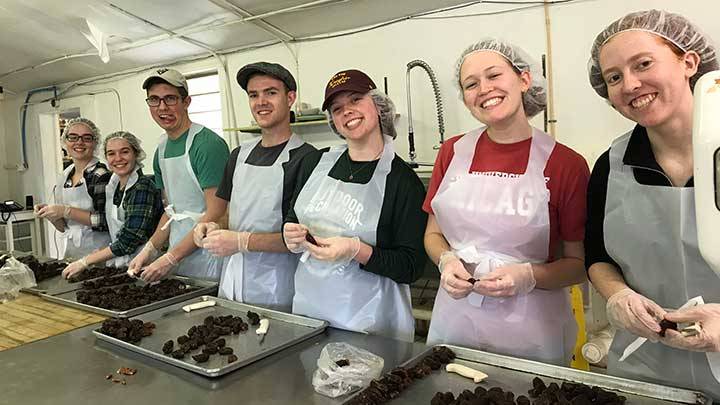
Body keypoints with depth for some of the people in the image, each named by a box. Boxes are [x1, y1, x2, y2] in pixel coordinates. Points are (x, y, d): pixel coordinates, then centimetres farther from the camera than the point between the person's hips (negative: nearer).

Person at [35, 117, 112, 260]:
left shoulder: (101, 175, -12)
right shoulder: (64, 177, 10)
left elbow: (106, 221, -20)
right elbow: (64, 227, 17)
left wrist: (66, 211, -18)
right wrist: (50, 214, -2)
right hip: (70, 253, 6)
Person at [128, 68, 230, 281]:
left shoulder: (208, 144, -16)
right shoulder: (162, 149, 10)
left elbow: (215, 215, -20)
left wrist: (170, 258, -18)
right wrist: (149, 249, 4)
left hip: (209, 263, -7)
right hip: (178, 258, 7)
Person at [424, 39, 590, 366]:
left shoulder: (566, 164, -9)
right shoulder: (453, 152, 0)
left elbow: (579, 263, -2)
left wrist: (529, 276, -20)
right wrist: (447, 260, -11)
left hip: (529, 334, -2)